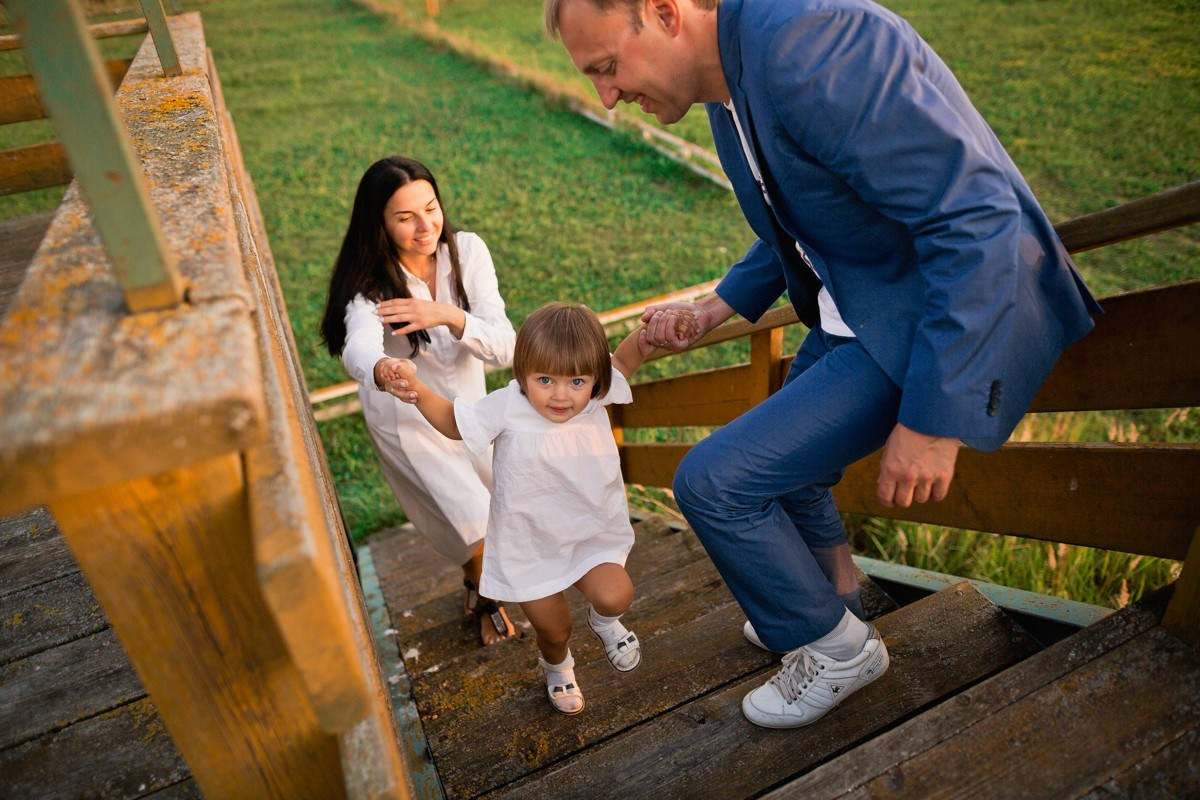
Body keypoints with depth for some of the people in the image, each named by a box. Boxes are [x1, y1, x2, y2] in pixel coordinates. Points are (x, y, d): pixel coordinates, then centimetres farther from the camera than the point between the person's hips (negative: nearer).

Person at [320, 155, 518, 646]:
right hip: (408, 421, -4)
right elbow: (358, 348, -48)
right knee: (479, 530, -6)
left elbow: (505, 347, -25)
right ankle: (485, 598, 32)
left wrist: (449, 315, -43)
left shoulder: (467, 250, -19)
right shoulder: (369, 284, -26)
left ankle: (477, 579, 51)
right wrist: (382, 370, -71)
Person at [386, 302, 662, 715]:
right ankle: (557, 666, 55)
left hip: (590, 536, 2)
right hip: (529, 548, -1)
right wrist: (419, 392, -20)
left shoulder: (593, 399, -13)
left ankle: (603, 619, 17)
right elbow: (455, 422, -3)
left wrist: (644, 337, -13)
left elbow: (620, 363, 8)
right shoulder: (507, 407, -21)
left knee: (615, 596, -24)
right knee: (553, 629, 15)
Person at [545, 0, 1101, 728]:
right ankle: (836, 608, 51)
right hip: (853, 310, 10)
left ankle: (837, 649, 16)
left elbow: (975, 217, -28)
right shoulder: (729, 86, 5)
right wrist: (714, 311, 10)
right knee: (784, 464, 23)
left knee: (715, 480, -12)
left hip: (949, 314, -9)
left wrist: (932, 417, -26)